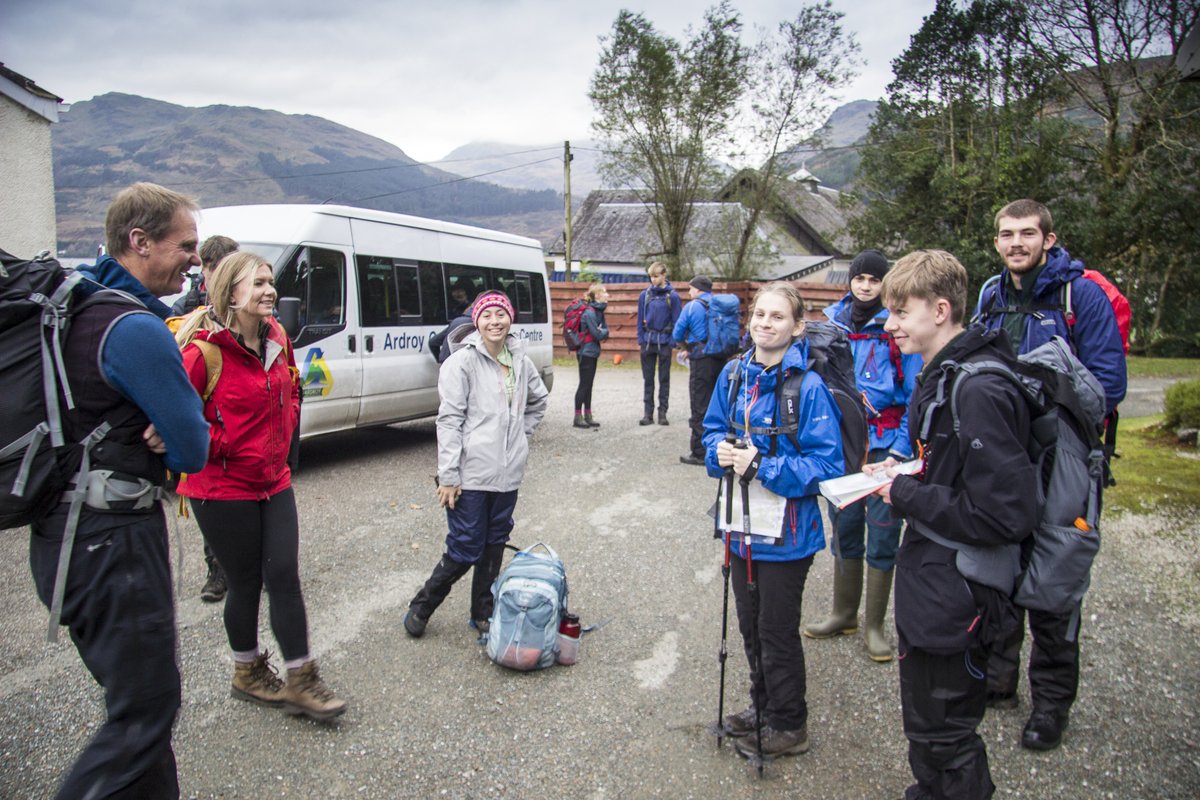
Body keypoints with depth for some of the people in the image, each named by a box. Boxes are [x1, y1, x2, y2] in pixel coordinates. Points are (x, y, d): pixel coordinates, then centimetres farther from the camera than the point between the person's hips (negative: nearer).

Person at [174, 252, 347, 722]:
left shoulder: (277, 339, 5)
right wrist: (222, 447, -17)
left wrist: (283, 435, 9)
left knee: (285, 579, 6)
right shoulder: (204, 348, -19)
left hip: (275, 481, 6)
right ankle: (248, 674, 31)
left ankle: (300, 682, 15)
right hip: (223, 489, -6)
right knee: (246, 584, 8)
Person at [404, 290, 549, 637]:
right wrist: (447, 476, -15)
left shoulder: (520, 360, 8)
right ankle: (420, 608, 19)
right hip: (471, 474, -6)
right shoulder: (462, 361, -9)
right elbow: (449, 420, -12)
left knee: (494, 546, 14)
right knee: (465, 550, -2)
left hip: (507, 473, 6)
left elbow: (539, 400, 27)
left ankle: (484, 613, 30)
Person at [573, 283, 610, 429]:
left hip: (592, 353, 9)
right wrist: (603, 332, -1)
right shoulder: (589, 313, -19)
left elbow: (605, 331, 9)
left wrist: (602, 332, -10)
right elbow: (598, 334, -20)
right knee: (584, 385, -4)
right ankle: (578, 417, 3)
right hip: (586, 353, -9)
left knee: (589, 385, 12)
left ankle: (588, 416, 18)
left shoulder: (599, 311, 9)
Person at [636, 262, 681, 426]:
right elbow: (640, 319, 7)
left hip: (664, 342, -2)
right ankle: (648, 412, 13)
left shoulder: (672, 296, -4)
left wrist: (673, 342, -6)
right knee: (648, 378, 7)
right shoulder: (645, 295, 3)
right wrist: (640, 340, 3)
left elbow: (676, 320, -2)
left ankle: (662, 412, 14)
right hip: (648, 341, 2)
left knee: (664, 378, 6)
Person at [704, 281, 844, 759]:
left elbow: (826, 463, -19)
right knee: (750, 625, 21)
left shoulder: (808, 387, -18)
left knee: (777, 631, 9)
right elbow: (713, 429, 12)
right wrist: (720, 451, -10)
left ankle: (789, 726, 30)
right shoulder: (734, 374, 1)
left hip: (786, 531, -6)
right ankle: (762, 706, 43)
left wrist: (764, 466, -25)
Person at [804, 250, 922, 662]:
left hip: (886, 443, -4)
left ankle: (874, 625, 16)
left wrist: (901, 445, -13)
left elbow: (914, 392, -6)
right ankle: (844, 613, 29)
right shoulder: (834, 322, 8)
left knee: (882, 533, 2)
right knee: (844, 527, 14)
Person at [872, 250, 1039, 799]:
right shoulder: (940, 374, 8)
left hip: (955, 597, -10)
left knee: (943, 733, 8)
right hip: (929, 585, 10)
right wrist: (905, 472, 4)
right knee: (925, 720, 24)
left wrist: (907, 496, -20)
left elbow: (1005, 513, -27)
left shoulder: (980, 391, -24)